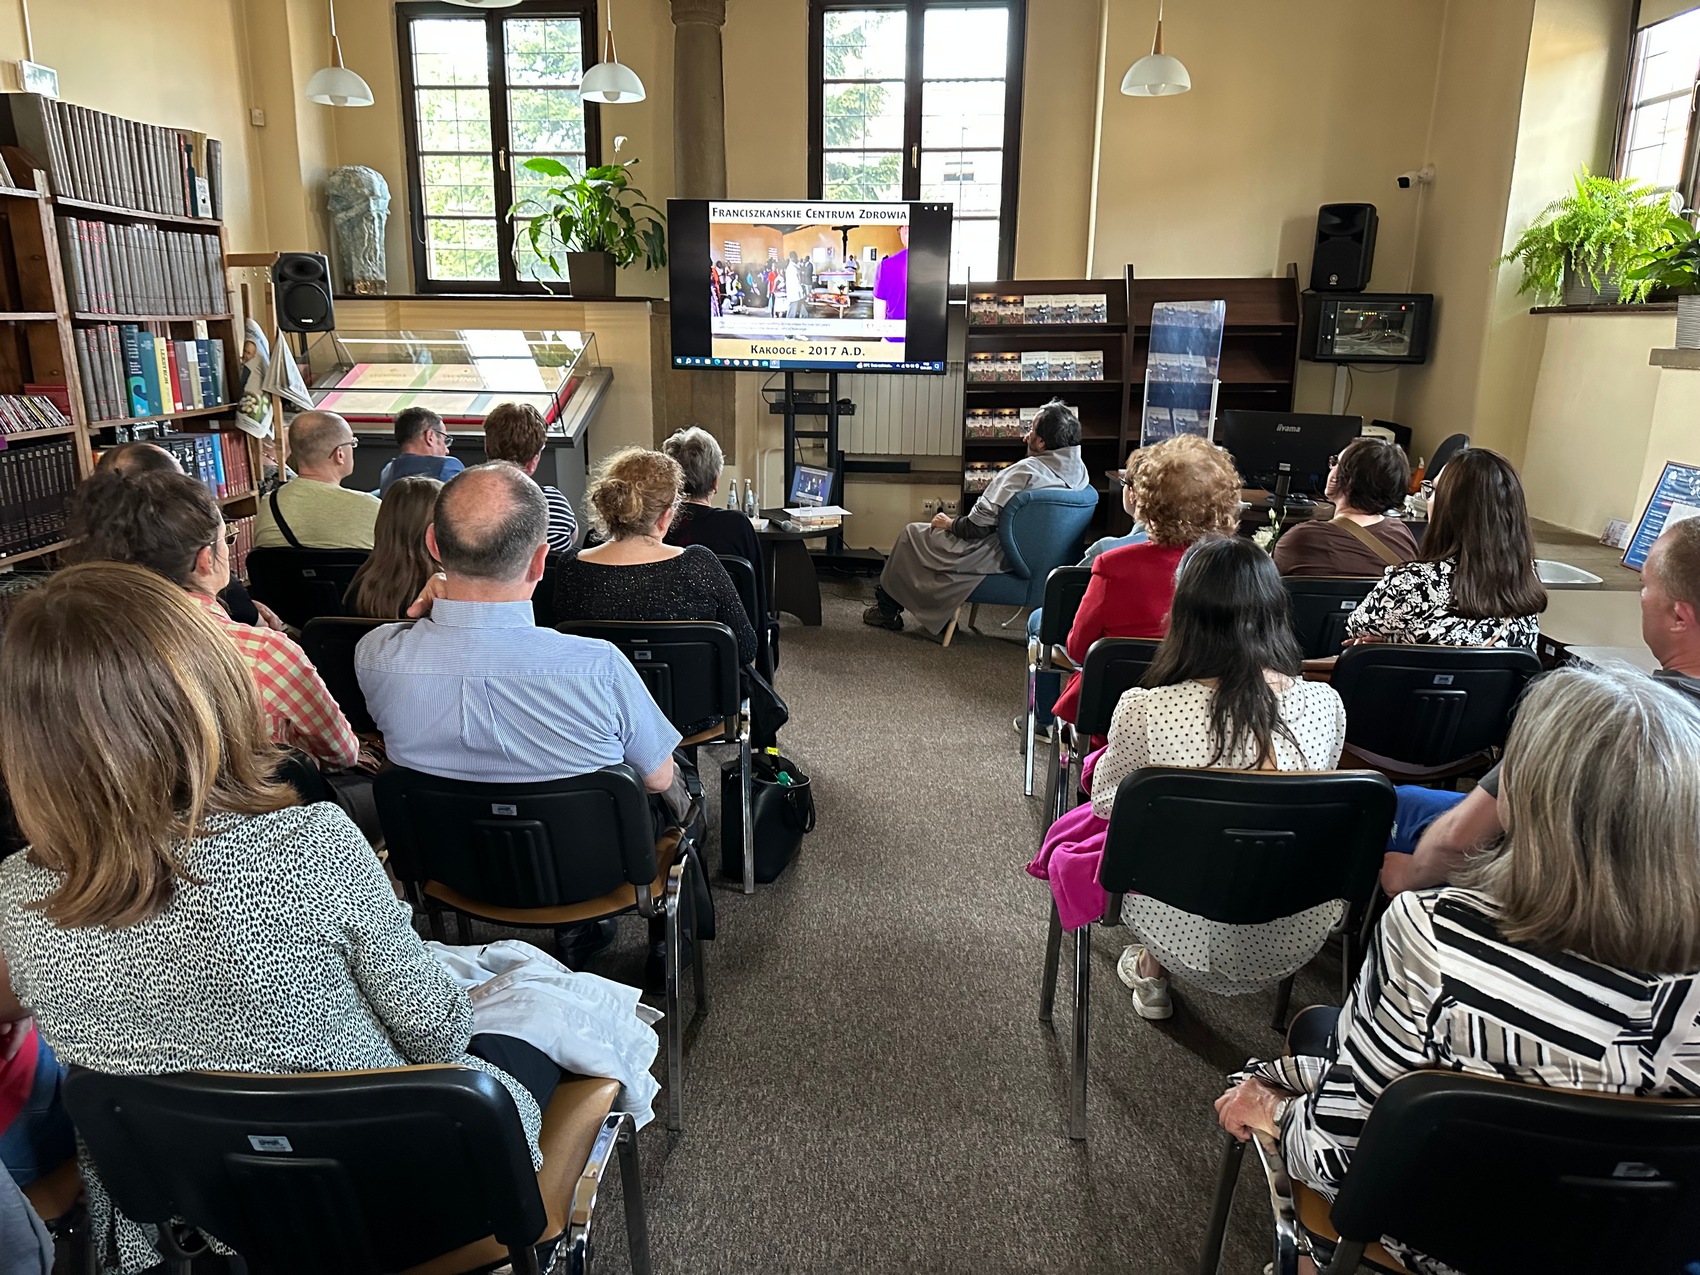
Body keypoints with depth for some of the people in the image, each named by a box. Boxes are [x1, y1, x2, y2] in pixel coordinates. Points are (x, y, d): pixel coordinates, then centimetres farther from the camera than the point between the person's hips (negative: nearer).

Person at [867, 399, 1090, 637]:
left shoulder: (1024, 471, -29)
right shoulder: (1080, 471, -5)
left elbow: (979, 525, -24)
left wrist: (950, 523, -4)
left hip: (997, 557, -8)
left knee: (912, 533, 13)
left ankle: (887, 610, 29)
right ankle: (938, 613, 32)